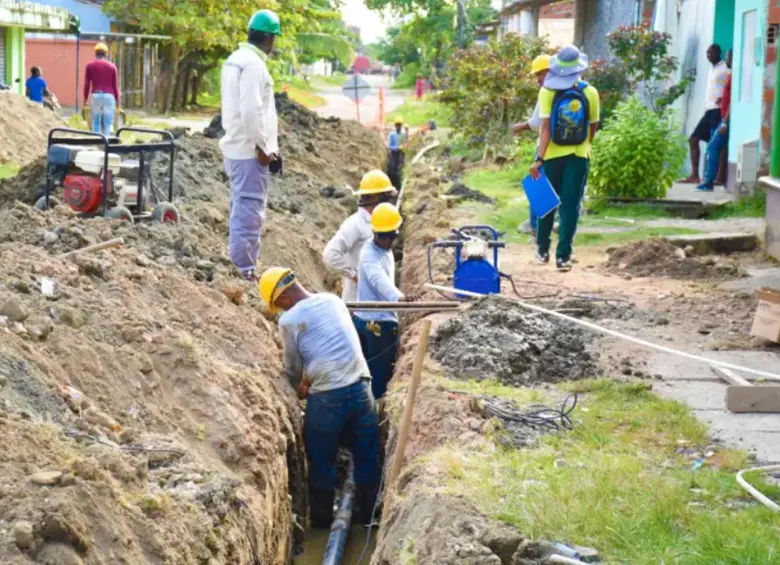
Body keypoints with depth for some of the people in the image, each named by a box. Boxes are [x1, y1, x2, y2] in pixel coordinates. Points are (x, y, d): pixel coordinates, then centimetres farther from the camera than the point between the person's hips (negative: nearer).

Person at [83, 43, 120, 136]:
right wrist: (117, 100, 13)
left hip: (95, 95, 0)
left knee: (96, 123, 5)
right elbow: (115, 85, 7)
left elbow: (86, 84, 5)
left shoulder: (90, 65, 6)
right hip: (109, 95, 0)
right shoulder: (112, 66, 6)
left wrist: (85, 99, 10)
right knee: (108, 123, -1)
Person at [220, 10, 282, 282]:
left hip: (237, 147, 10)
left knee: (242, 208, 15)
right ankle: (244, 269, -5)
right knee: (250, 210, -7)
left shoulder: (236, 59, 13)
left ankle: (239, 265, 21)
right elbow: (251, 111, -24)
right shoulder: (253, 63, -17)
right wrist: (262, 147, -16)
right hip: (250, 150, -10)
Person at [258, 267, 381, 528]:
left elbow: (293, 368, 6)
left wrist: (295, 390, 28)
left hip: (326, 396, -4)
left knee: (321, 461, 13)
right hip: (360, 387, 4)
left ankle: (321, 518, 24)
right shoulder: (333, 300, 11)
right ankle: (368, 514, 25)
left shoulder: (289, 320, -4)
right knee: (367, 457, 16)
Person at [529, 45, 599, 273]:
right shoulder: (589, 93, -5)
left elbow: (546, 126, -16)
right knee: (570, 205, 2)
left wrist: (539, 159, -17)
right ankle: (563, 256, -3)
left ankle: (543, 250, 26)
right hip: (578, 156, 0)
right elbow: (593, 126, 6)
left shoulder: (548, 91, -10)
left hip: (552, 155, 0)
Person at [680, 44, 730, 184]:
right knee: (693, 139, 7)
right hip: (709, 110, 10)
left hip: (719, 110, -10)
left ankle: (720, 178, -9)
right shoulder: (712, 69, 22)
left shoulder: (725, 68, -6)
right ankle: (695, 176, 8)